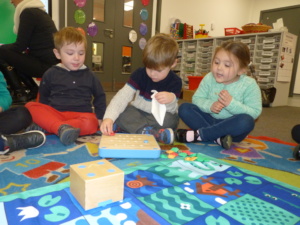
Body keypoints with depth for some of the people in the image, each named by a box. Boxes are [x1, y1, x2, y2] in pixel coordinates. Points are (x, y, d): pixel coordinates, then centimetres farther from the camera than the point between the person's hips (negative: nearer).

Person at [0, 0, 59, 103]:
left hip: (46, 65, -9)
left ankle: (20, 93, 1)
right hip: (51, 62, 9)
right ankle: (31, 90, 15)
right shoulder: (37, 11, 18)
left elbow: (20, 46, -11)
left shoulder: (28, 12, -9)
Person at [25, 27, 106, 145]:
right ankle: (62, 128, -42)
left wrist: (100, 117, 10)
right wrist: (45, 115, 6)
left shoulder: (89, 75, 10)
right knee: (30, 106, -23)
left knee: (91, 123, -35)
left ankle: (44, 127, -31)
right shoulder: (51, 74, 10)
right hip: (54, 113, 2)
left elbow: (100, 96, 19)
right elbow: (43, 97, 20)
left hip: (80, 114, -1)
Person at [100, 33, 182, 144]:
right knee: (122, 111, -25)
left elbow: (170, 110, -22)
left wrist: (171, 99, -48)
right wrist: (108, 118, -41)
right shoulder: (140, 74, -13)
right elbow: (122, 96, -25)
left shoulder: (175, 82, -15)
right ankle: (150, 131, -40)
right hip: (139, 113, 1)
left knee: (170, 119, -33)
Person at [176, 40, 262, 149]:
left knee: (246, 121, -35)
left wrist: (232, 104, -28)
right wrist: (210, 105, -26)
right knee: (184, 108, -15)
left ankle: (198, 134, -28)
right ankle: (218, 137, -29)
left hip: (232, 127, -2)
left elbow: (255, 112, -15)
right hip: (210, 120, 3)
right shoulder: (209, 78, -6)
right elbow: (196, 98, -6)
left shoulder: (249, 84, -13)